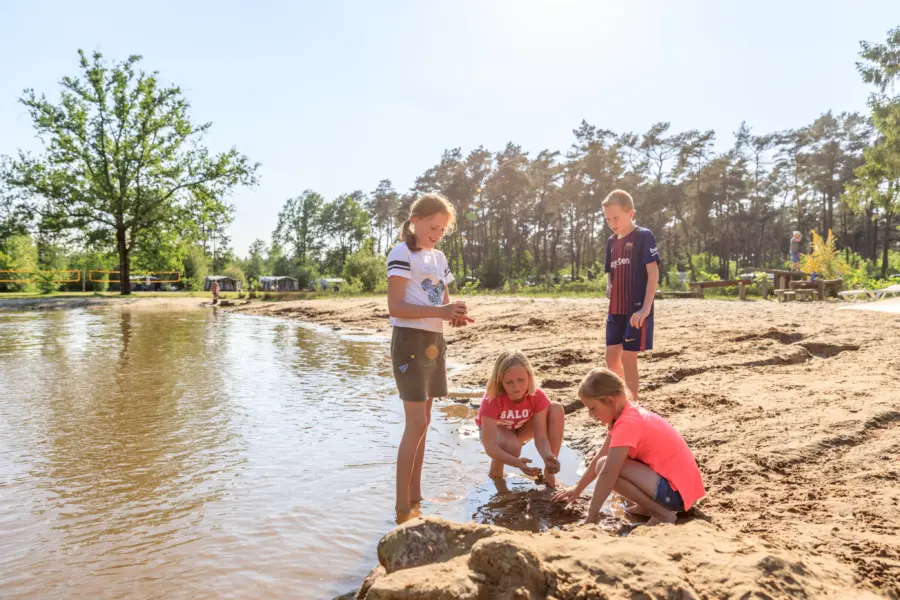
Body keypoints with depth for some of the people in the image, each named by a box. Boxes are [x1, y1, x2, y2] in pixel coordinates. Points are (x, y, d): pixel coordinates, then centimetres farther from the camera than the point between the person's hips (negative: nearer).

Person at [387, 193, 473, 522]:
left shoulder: (439, 258, 15)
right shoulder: (402, 253, -9)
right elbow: (396, 307, -18)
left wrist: (455, 314, -4)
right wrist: (441, 311, -25)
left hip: (434, 342, 8)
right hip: (411, 341, -8)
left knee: (423, 421, 12)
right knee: (416, 423, -9)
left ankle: (415, 496, 22)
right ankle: (402, 505, 0)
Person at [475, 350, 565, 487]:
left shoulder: (537, 396, -29)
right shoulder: (491, 400, -37)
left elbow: (541, 437, -29)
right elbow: (489, 447, -41)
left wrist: (548, 456, -52)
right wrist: (518, 463, -57)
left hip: (521, 428, 4)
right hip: (495, 429, -3)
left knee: (556, 409, -25)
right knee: (512, 446, -41)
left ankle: (549, 471, -14)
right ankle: (496, 467, -4)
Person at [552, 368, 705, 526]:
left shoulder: (627, 423, -21)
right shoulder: (628, 413, 8)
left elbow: (607, 472, -26)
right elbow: (600, 457, 16)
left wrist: (592, 513, -20)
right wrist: (577, 488, 19)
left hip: (675, 493, -10)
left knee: (606, 466, -18)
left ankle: (662, 513, -10)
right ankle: (649, 505, 9)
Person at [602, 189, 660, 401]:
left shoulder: (644, 236, -7)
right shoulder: (611, 241, 13)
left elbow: (653, 273, -13)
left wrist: (646, 307, -20)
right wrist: (609, 288, 0)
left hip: (637, 309, -7)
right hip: (616, 309, 7)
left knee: (628, 358, -7)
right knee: (612, 356, 8)